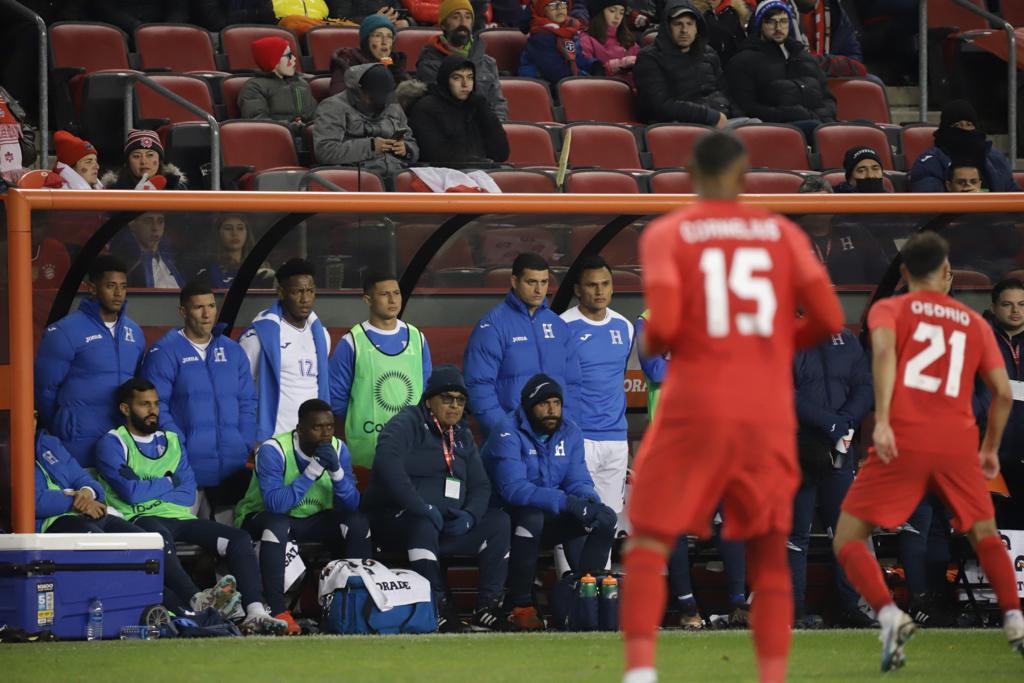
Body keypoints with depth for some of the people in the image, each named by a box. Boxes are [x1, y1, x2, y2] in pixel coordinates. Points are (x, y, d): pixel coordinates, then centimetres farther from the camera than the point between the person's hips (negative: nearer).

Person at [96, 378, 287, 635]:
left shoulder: (172, 441, 23)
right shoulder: (113, 443, 5)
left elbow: (188, 495, 11)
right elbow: (131, 492, -9)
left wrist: (149, 489, -3)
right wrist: (169, 482, 6)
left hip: (179, 517, 6)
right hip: (140, 519, -6)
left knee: (239, 538, -15)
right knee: (159, 537, -42)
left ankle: (255, 613, -30)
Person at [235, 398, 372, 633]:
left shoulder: (338, 449, -7)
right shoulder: (273, 450, -23)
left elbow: (352, 504, -13)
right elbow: (275, 503, -35)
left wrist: (336, 470, -30)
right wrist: (313, 470, -36)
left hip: (313, 519, 5)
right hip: (266, 517, -5)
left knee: (358, 522, -19)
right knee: (277, 524, -38)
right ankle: (278, 612, -37)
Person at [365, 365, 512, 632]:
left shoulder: (462, 436, 17)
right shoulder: (406, 425, -7)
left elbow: (480, 485, 13)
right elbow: (387, 465, -26)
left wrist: (469, 515, -11)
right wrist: (422, 508, -31)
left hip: (450, 522, 7)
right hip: (396, 518, -7)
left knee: (498, 522, -10)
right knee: (424, 525, -39)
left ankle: (487, 606, -12)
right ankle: (439, 608, -35)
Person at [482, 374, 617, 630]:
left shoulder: (569, 432, 4)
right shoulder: (509, 434, -18)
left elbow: (578, 481, 2)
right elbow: (513, 488, -30)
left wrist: (589, 500, -24)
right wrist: (566, 502, -39)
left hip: (553, 516, 6)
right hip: (507, 517, -6)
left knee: (606, 517, -10)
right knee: (531, 517, -38)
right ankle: (521, 607, -30)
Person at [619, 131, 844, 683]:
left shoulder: (666, 235, 1)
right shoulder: (783, 234, 8)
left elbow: (664, 324, -11)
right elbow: (828, 318, 0)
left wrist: (648, 344, 11)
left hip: (696, 408, -2)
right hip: (768, 414, 2)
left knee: (648, 543, 4)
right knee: (769, 555, 11)